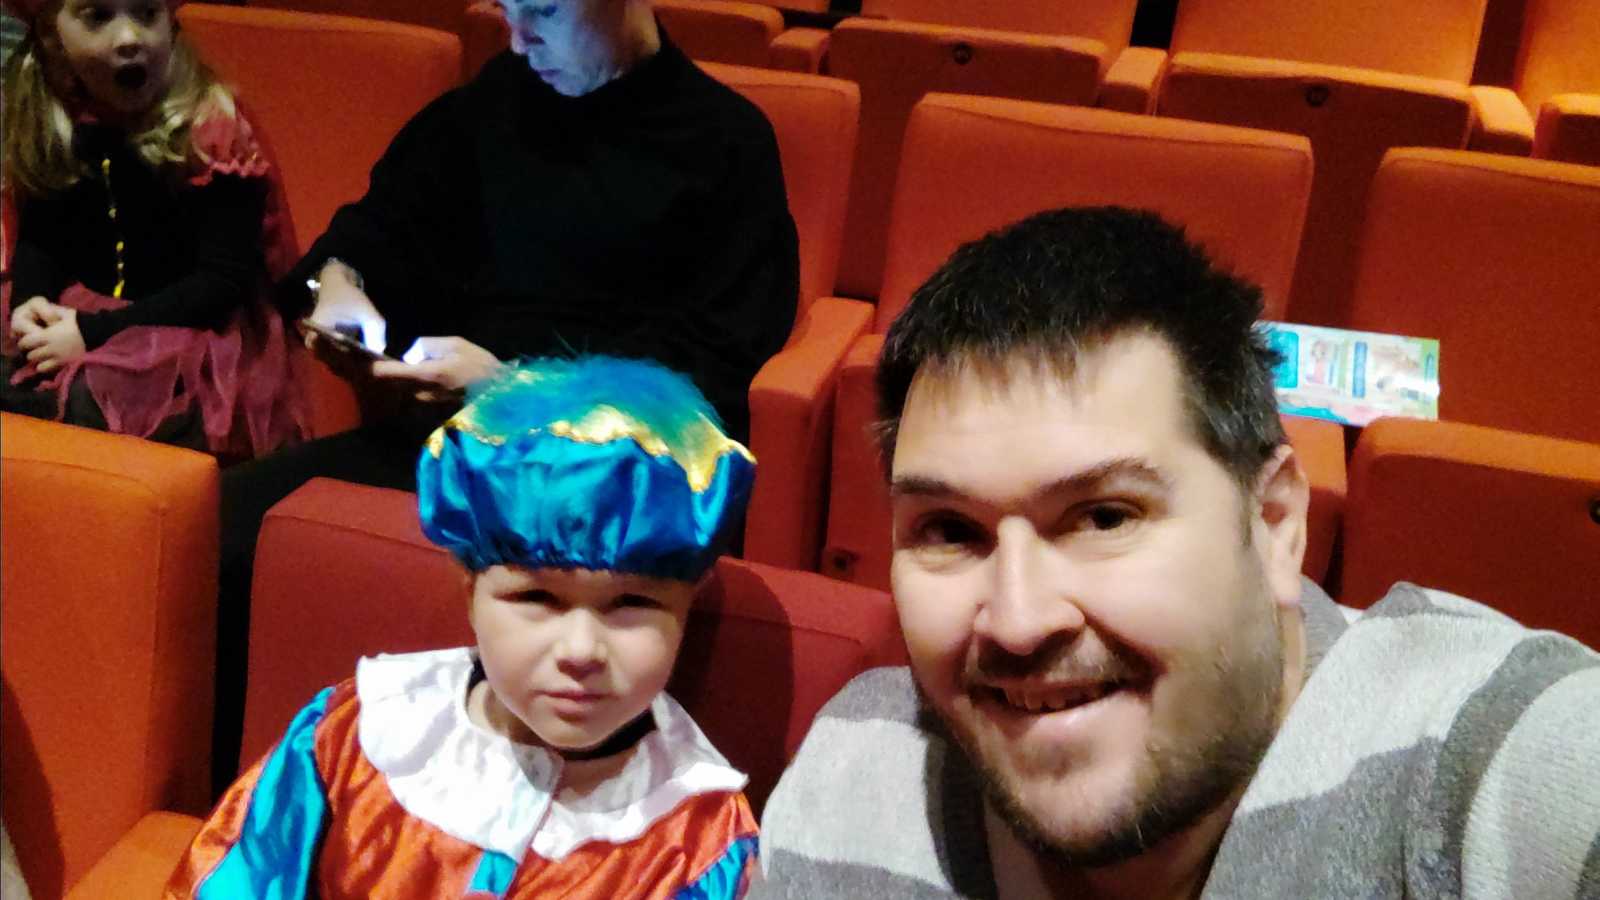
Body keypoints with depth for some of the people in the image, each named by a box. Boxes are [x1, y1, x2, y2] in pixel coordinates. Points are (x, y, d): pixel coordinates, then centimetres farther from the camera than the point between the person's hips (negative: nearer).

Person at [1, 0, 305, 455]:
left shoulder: (212, 129, -17)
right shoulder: (51, 123, -1)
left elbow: (222, 282, -17)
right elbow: (39, 237, 13)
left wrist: (97, 332, -22)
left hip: (191, 337, -5)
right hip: (77, 318, 6)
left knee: (88, 408, -32)